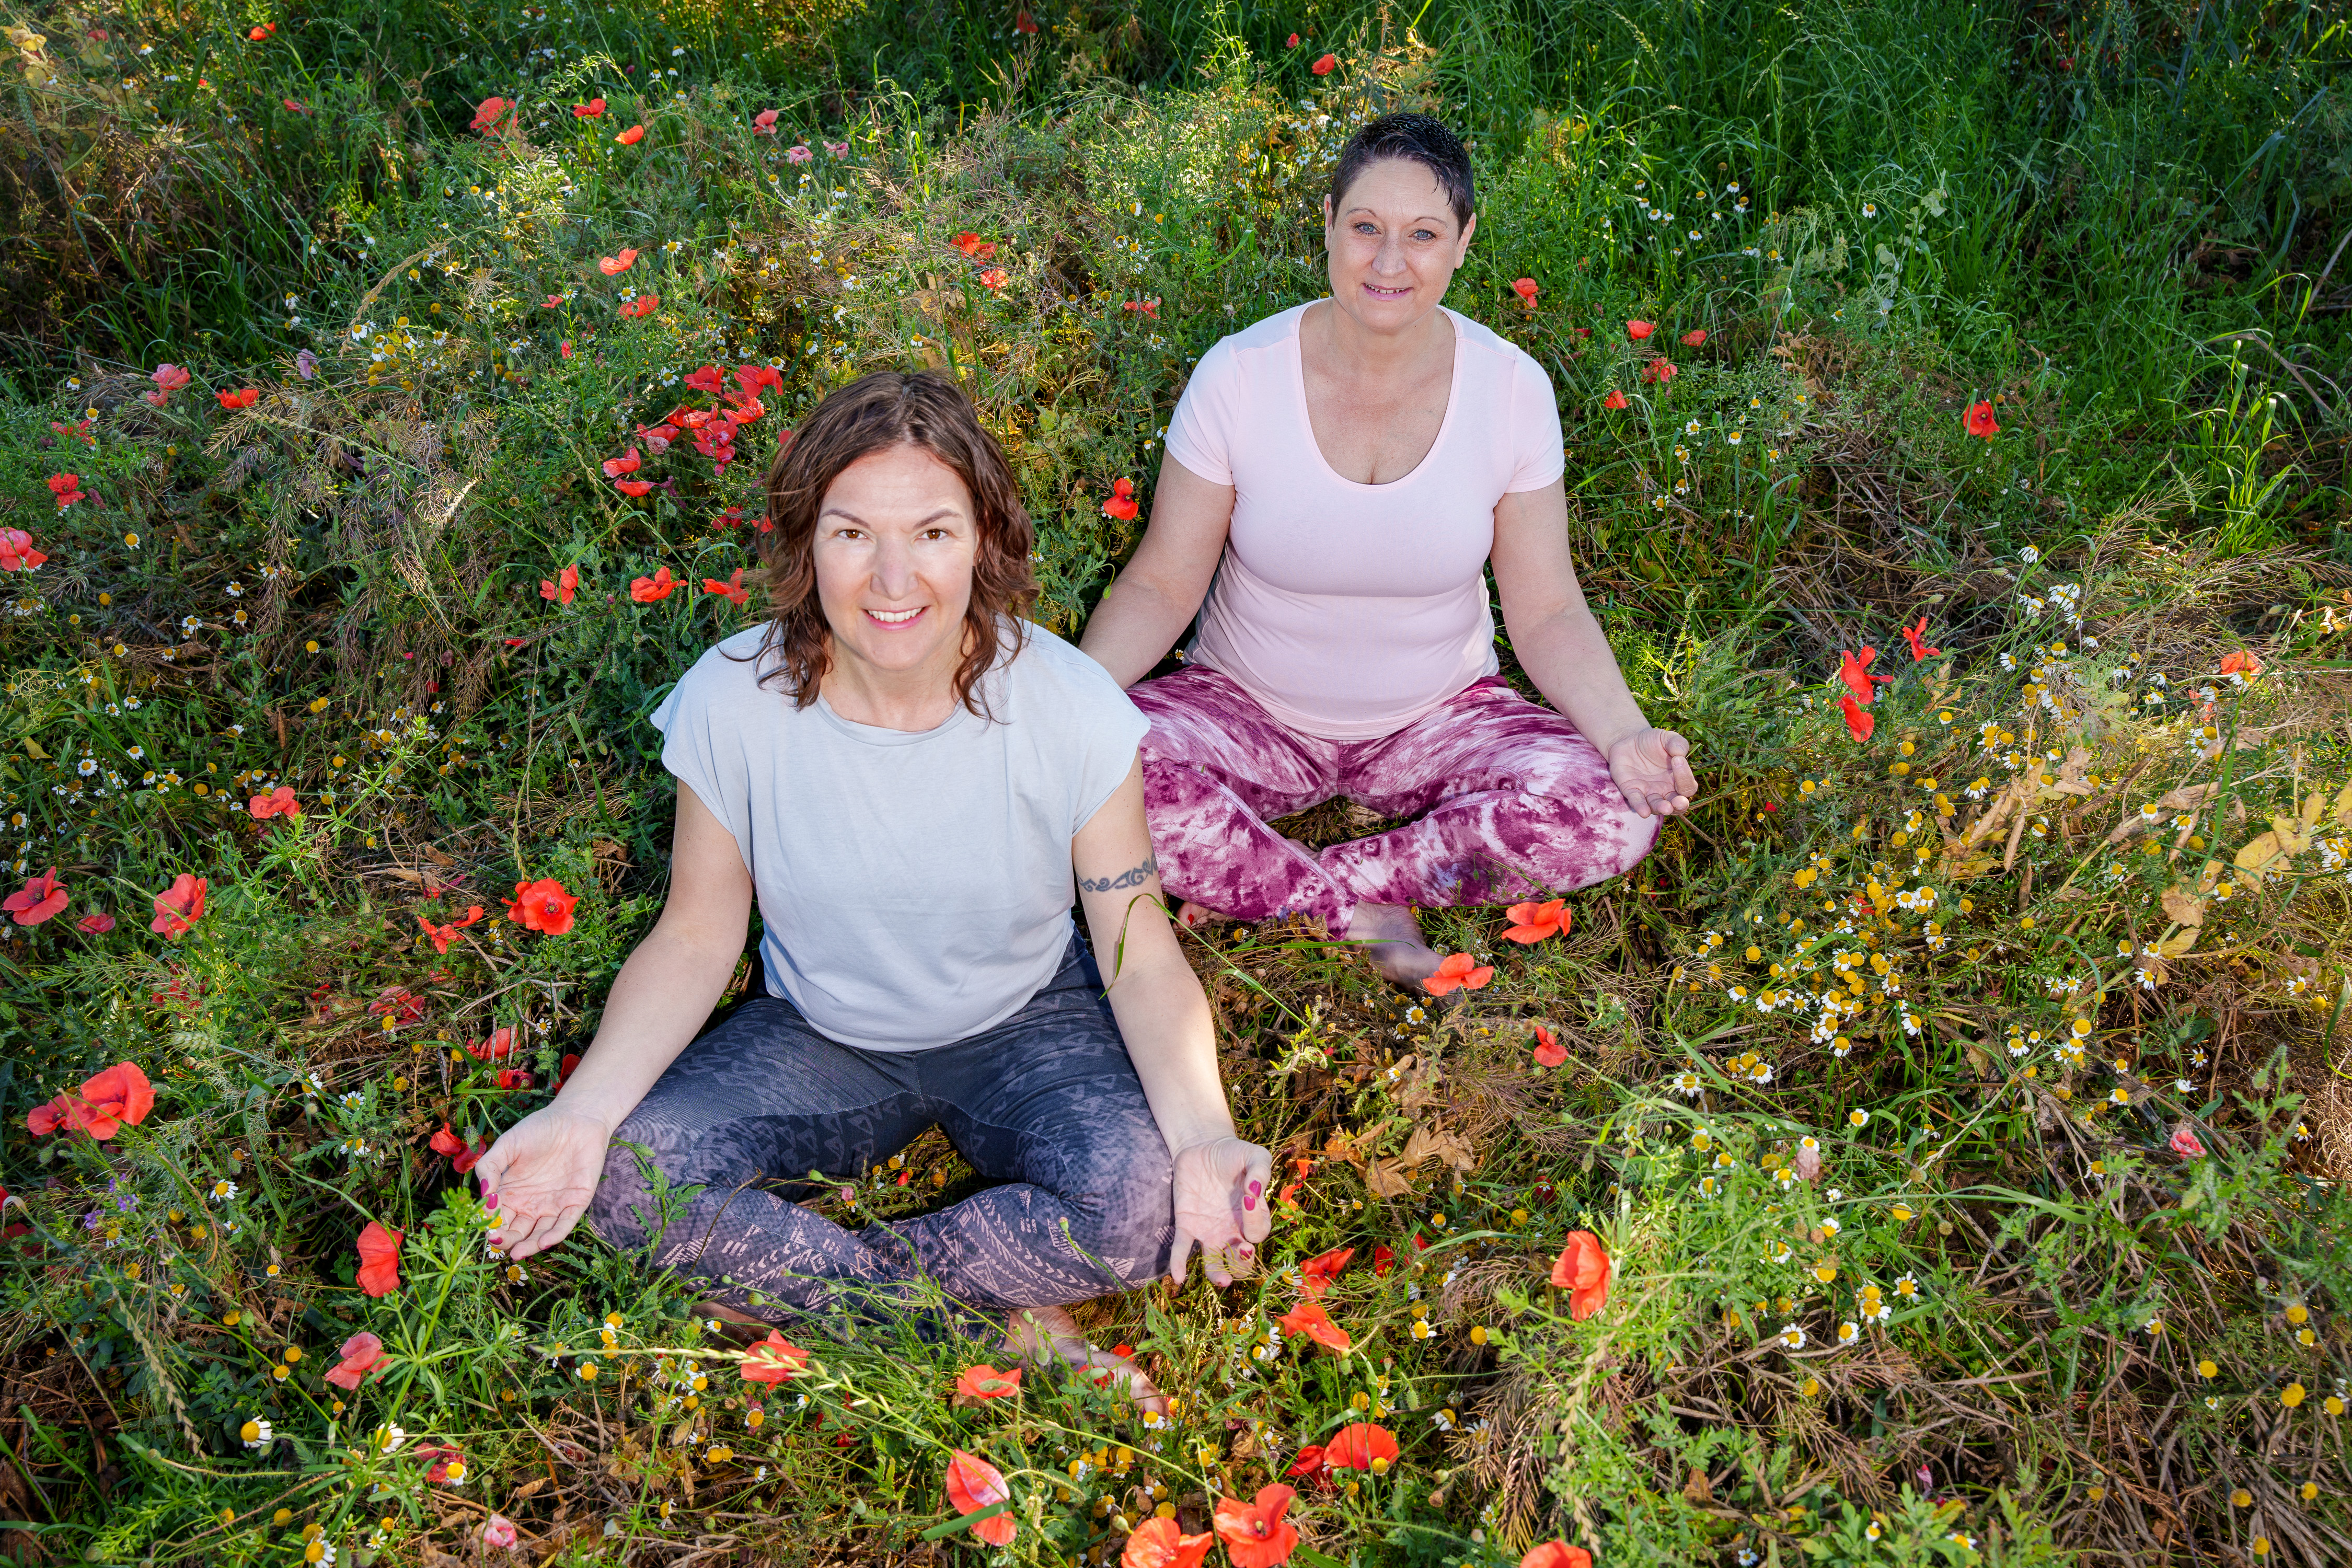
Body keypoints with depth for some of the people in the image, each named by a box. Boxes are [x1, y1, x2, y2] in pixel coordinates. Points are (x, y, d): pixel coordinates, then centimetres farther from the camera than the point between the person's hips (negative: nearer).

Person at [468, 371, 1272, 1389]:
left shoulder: (1071, 708, -20)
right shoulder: (731, 702, -17)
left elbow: (1142, 958, -14)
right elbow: (696, 937, -7)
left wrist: (1206, 1134, -32)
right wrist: (582, 1112, -23)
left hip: (1027, 1027, -1)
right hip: (821, 1040, 2)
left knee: (1148, 1205, -31)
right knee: (620, 1178, -24)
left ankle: (788, 1283, -11)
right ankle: (1000, 1324, -14)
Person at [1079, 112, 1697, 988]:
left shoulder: (1512, 389, -9)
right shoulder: (1238, 375, -13)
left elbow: (1546, 610, -4)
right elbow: (1163, 585, -8)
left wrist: (1626, 734, -23)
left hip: (1439, 717, 2)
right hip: (1251, 711, -1)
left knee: (1617, 812, -26)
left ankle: (1263, 887, -16)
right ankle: (1360, 911, -15)